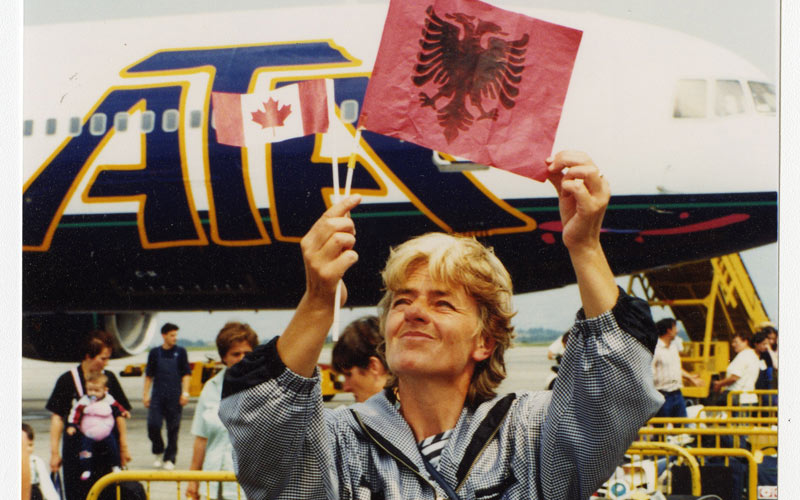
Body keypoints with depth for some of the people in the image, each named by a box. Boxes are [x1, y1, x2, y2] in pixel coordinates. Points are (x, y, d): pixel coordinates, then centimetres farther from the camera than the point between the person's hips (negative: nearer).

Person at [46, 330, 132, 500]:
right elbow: (57, 417, -1)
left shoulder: (109, 378, 6)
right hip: (77, 451, -2)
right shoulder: (67, 380, -3)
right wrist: (54, 452, -4)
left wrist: (123, 447, 9)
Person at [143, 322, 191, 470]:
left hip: (175, 396, 0)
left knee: (173, 427, 1)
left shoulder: (180, 352, 4)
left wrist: (185, 393, -6)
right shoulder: (155, 353, 6)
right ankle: (157, 452, 16)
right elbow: (149, 375, 10)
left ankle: (169, 458, 10)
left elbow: (186, 374, 4)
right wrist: (146, 394, 6)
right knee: (153, 425, -8)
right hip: (157, 396, 0)